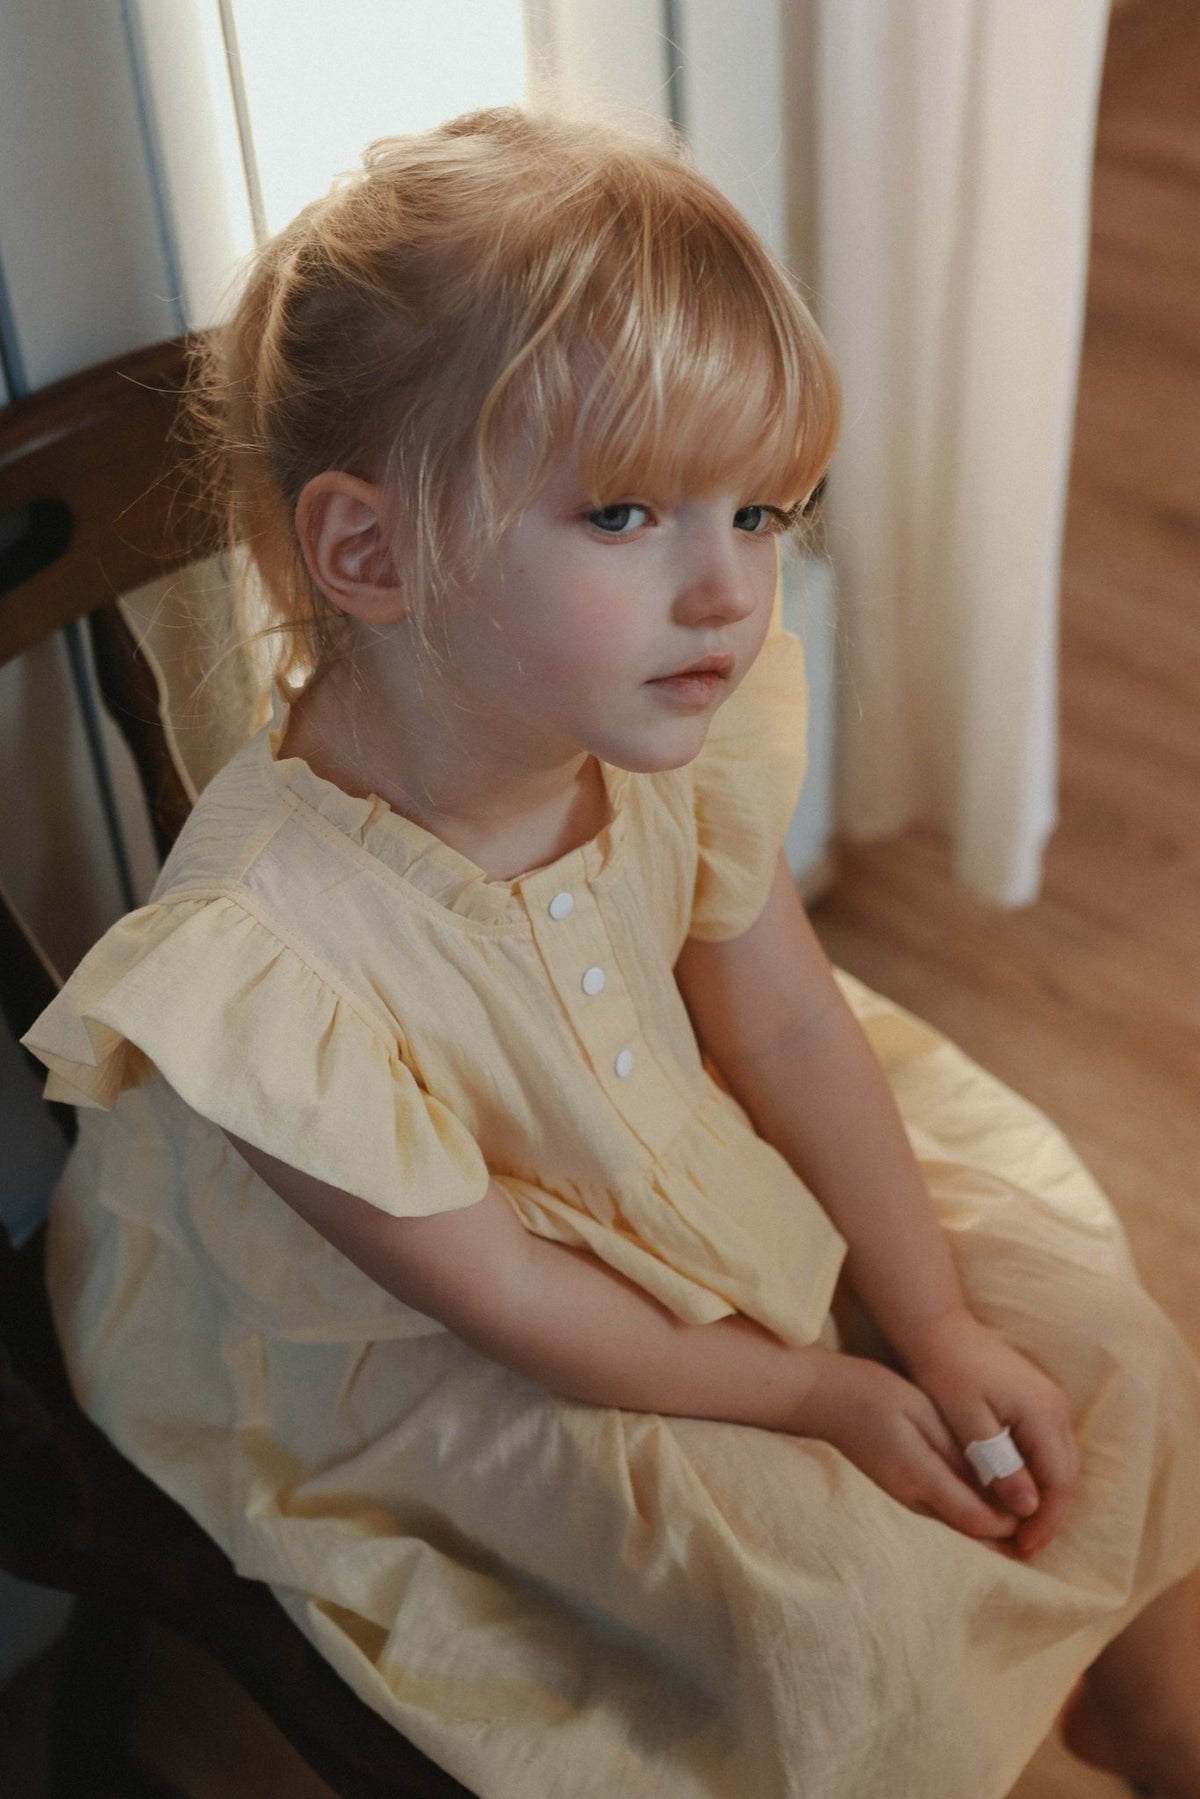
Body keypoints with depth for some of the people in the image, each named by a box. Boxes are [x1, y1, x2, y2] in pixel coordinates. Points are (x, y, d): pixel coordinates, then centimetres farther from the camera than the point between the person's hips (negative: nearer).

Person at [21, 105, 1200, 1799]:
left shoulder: (666, 733, -20)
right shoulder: (267, 960, -37)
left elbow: (788, 1025, -5)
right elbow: (501, 1295, -23)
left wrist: (938, 1331, -4)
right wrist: (815, 1392, -13)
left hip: (700, 1180, 6)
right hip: (432, 1363, -5)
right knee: (846, 1608, -16)